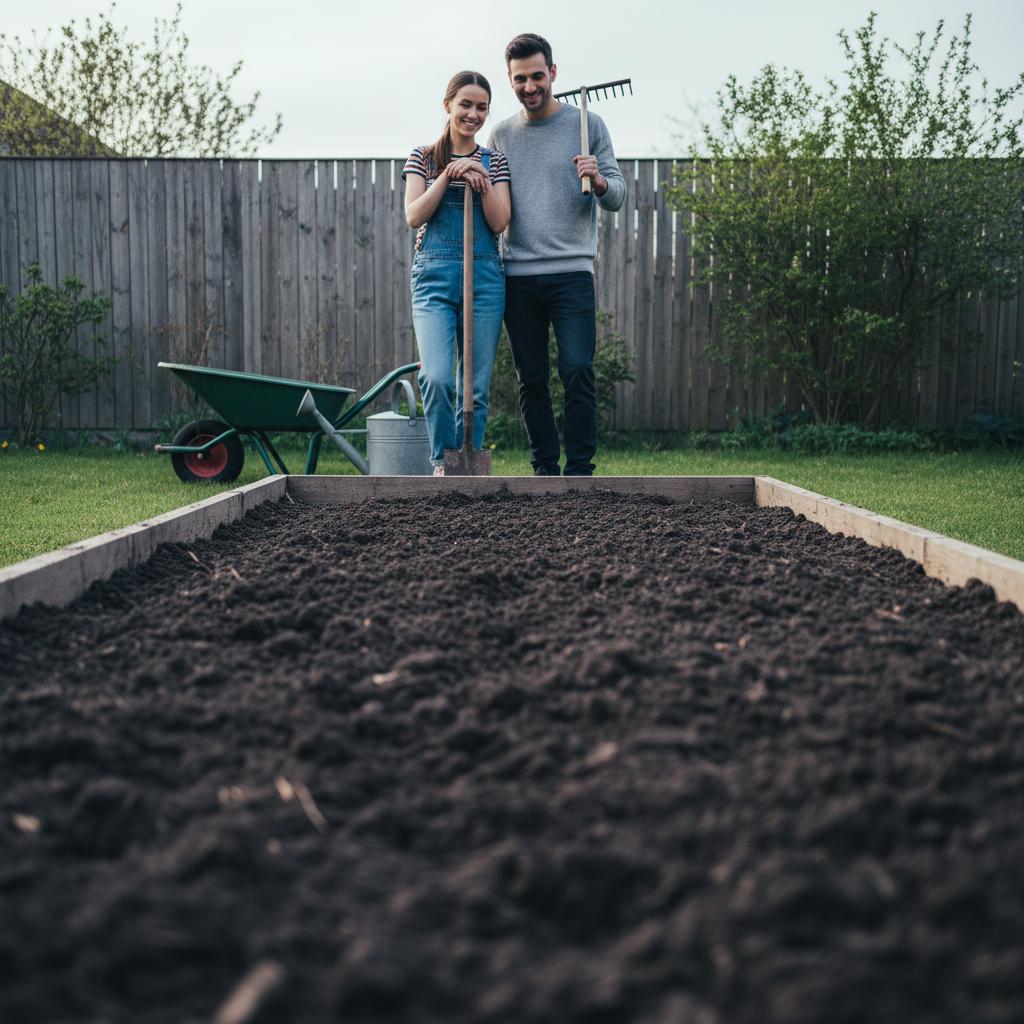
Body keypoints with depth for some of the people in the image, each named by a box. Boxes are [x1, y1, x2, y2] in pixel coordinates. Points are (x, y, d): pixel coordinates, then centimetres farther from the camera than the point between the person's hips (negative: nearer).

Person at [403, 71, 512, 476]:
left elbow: (499, 222, 2)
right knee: (437, 378, -18)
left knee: (476, 387, 2)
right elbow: (414, 216, -3)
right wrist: (447, 176, -11)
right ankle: (443, 461, 0)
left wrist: (481, 181, -11)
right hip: (434, 275, -1)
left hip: (485, 276, 2)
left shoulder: (494, 161, 11)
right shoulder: (423, 157, 9)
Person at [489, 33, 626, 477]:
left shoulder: (587, 124, 5)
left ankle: (579, 473, -5)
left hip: (571, 272, -3)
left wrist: (599, 181, -19)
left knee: (577, 374, -10)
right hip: (517, 276, 3)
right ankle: (545, 471, 14)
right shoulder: (501, 135, 13)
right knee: (531, 381, 5)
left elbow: (618, 197, 4)